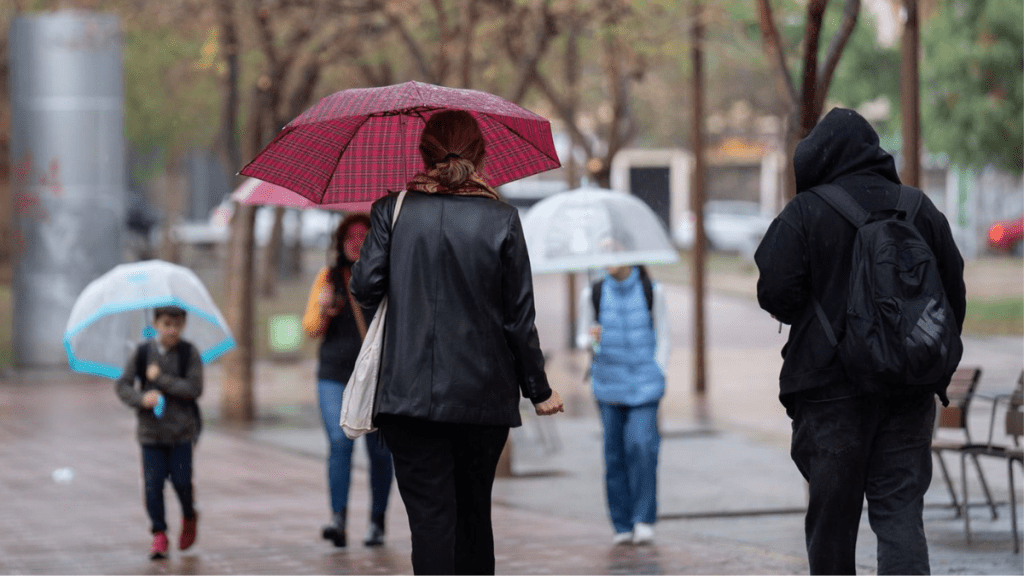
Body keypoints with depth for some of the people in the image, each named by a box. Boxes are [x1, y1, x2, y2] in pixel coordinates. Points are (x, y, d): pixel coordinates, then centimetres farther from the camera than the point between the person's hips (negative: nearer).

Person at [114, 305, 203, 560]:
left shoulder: (189, 353, -3)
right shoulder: (142, 353, 1)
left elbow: (194, 388, -11)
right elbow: (122, 385, 0)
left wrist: (159, 378, -13)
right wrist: (142, 398, -19)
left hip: (182, 430, -1)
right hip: (151, 430, 1)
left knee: (181, 481, -5)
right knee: (153, 484, -5)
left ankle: (189, 517, 26)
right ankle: (159, 535, 6)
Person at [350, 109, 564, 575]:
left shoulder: (391, 211, -2)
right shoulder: (502, 220, -1)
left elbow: (364, 287, -4)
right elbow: (519, 317, 0)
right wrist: (539, 391, 9)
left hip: (410, 394, -1)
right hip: (484, 396, 1)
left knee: (430, 518, -3)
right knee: (475, 512, 16)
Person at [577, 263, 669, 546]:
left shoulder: (652, 291, 3)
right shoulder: (593, 294, 4)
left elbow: (662, 338, 9)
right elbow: (582, 338, 11)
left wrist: (659, 375, 0)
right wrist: (591, 340, -12)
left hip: (644, 383, -1)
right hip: (609, 383, 1)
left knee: (641, 444, -16)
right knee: (615, 451, -1)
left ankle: (644, 520, -7)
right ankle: (622, 525, 7)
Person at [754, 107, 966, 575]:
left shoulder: (804, 213, -8)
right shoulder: (922, 210, 6)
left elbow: (775, 294, -12)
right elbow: (954, 295, 9)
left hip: (831, 384, -3)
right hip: (910, 389, 3)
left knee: (832, 511, 8)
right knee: (901, 509, 2)